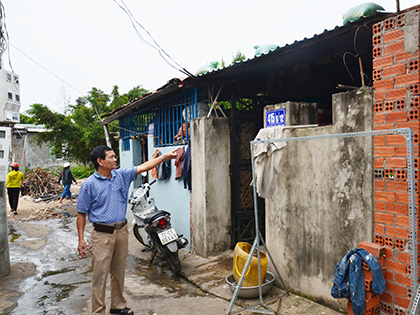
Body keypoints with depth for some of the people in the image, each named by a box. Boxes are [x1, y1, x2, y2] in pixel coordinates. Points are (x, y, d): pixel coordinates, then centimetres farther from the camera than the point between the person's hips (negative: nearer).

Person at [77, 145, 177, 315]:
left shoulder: (121, 175, 4)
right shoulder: (89, 184, -8)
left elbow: (143, 167, 5)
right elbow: (81, 214, -5)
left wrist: (164, 157, -1)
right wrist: (81, 240, -8)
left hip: (121, 231, 5)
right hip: (102, 235, -5)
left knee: (119, 273, 17)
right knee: (100, 276, 2)